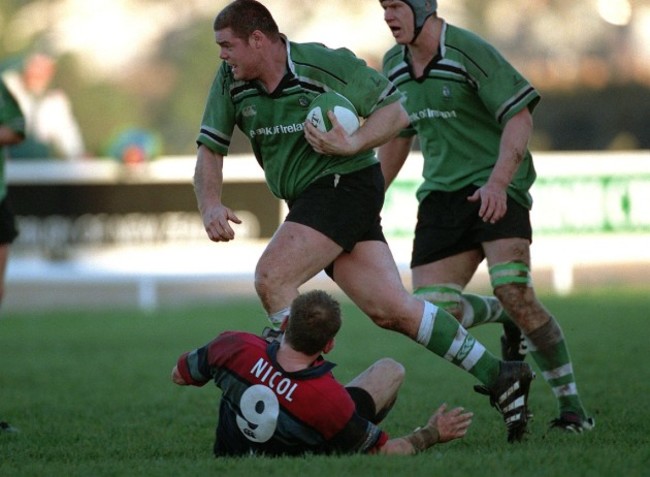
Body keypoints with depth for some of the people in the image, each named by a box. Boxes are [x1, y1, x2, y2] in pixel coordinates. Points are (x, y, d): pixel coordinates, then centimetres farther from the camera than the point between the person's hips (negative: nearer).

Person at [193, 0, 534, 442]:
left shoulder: (324, 64, -15)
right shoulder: (230, 80, 2)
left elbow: (395, 110, -8)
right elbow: (210, 149, 4)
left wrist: (353, 144, -24)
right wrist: (211, 206, -13)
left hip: (346, 185, -7)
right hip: (310, 201, 7)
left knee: (271, 277, -21)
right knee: (392, 310, 1)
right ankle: (499, 376, 6)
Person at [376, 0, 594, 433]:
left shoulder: (470, 52, -13)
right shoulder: (394, 65, 9)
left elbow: (520, 117, -16)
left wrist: (498, 181, -28)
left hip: (496, 190, -6)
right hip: (441, 194, 6)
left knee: (514, 291, -23)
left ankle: (571, 405, -9)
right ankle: (507, 319, 23)